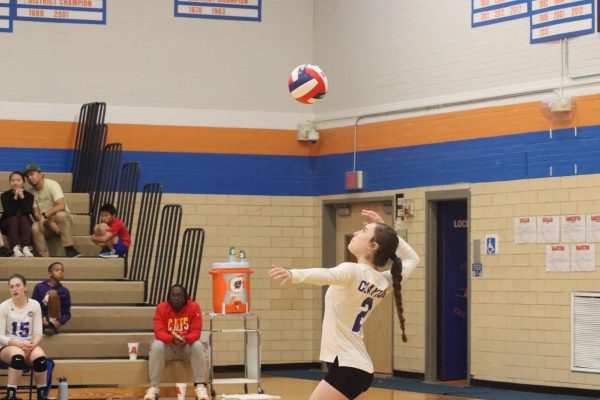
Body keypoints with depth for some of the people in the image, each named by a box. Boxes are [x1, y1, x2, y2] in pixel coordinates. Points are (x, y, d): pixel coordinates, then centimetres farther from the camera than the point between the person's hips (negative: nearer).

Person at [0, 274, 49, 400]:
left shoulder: (34, 305, 1)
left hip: (29, 346, 2)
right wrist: (18, 343, -23)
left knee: (40, 357, -34)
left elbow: (38, 332, 2)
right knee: (18, 355, -39)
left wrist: (33, 344, -21)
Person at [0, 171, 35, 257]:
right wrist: (15, 198, -27)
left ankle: (27, 248, -46)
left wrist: (22, 197, -26)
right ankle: (16, 248, -51)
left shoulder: (29, 196, -7)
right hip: (8, 224, -1)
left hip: (25, 225, 1)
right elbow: (9, 212, -22)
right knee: (14, 219, -31)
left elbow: (27, 212, -21)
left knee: (23, 219, -30)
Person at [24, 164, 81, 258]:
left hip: (64, 218, -3)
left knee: (60, 215, -38)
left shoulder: (52, 185, -12)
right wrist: (49, 223, -23)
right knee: (35, 228, -29)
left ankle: (69, 249, -34)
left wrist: (45, 216, -31)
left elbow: (61, 206, -25)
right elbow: (36, 213, -6)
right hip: (46, 222, 3)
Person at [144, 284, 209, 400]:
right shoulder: (161, 308, -12)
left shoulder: (194, 307, -13)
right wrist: (173, 339, -39)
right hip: (168, 346, 0)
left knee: (198, 346, -32)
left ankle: (200, 386, -28)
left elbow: (196, 332, -17)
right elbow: (159, 332, -19)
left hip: (187, 346, 0)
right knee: (157, 346, -31)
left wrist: (186, 339, -39)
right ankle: (153, 388, -26)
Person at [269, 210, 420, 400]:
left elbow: (326, 275, -39)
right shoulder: (383, 283, 6)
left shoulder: (353, 271, -15)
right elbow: (412, 258, 27)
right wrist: (385, 229, 19)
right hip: (361, 368, 9)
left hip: (345, 368, -9)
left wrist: (292, 274, -57)